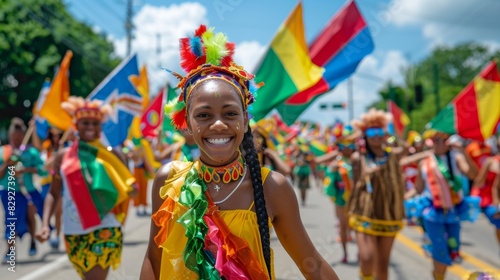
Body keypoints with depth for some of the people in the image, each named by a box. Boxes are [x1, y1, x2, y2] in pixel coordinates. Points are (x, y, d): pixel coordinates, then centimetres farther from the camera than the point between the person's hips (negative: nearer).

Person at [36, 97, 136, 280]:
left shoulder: (110, 154, -1)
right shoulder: (63, 156, 4)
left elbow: (126, 190, 1)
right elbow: (53, 194, 7)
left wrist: (132, 189, -21)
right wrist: (45, 225, -4)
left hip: (104, 229, -3)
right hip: (73, 232, 3)